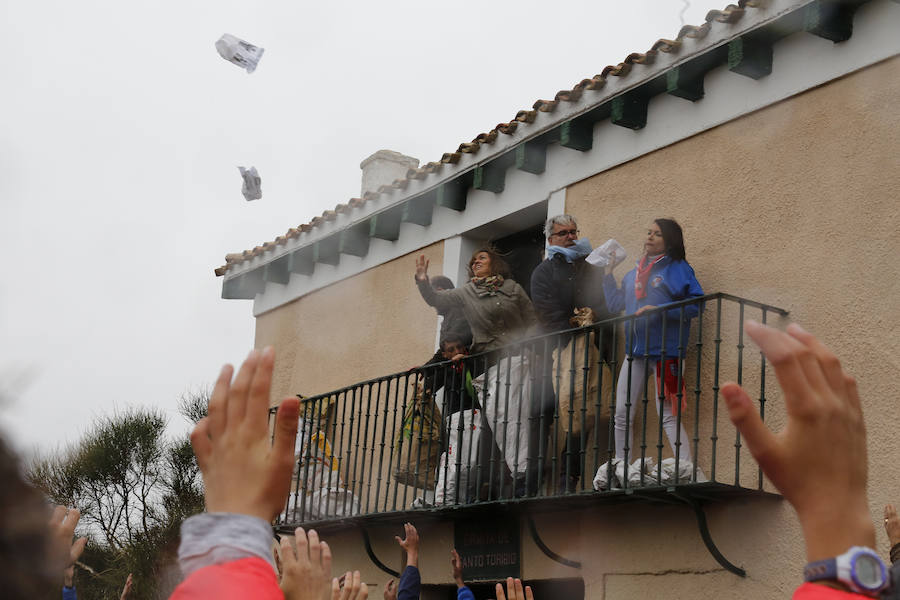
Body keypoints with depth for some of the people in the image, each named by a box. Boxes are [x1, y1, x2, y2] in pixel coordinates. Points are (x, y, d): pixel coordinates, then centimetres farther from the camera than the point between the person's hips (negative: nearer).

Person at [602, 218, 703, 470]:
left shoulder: (678, 269, -1)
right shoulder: (633, 274, 19)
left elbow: (695, 305, -12)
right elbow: (615, 304, 24)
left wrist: (658, 310, -19)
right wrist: (608, 274, 16)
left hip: (665, 351, -7)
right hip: (636, 350, 7)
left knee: (668, 414, -10)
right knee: (622, 415, 5)